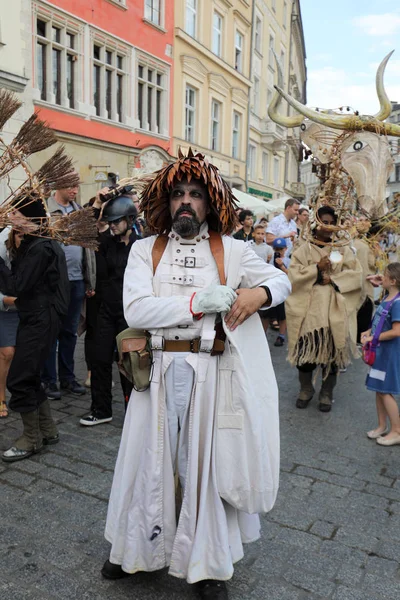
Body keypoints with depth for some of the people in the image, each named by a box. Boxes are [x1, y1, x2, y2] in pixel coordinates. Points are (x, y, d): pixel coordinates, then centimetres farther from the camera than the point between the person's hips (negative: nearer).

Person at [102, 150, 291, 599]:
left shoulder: (232, 251, 4)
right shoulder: (145, 250, 2)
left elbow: (281, 279, 13)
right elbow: (135, 309, -11)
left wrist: (259, 292, -11)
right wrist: (197, 301, -19)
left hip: (212, 373, 0)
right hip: (157, 371, 1)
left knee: (207, 462, 11)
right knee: (149, 459, 14)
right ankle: (136, 548, 40)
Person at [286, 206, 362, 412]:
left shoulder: (343, 250, 9)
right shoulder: (304, 250, 4)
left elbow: (357, 275, 1)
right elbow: (294, 275, -6)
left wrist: (333, 279, -11)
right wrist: (317, 267, -15)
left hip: (335, 310, 1)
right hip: (309, 309, -1)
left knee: (331, 351, 4)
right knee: (306, 350, 2)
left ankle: (326, 393, 20)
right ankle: (306, 389, 22)